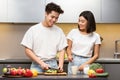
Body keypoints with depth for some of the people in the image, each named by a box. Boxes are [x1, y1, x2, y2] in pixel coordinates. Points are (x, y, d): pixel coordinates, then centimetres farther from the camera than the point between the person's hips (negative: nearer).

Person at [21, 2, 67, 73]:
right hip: (37, 66, -2)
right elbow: (28, 50, -2)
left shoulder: (58, 31, 7)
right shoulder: (33, 30, -1)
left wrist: (60, 65, -9)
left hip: (53, 65, 2)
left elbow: (62, 50, 7)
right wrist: (41, 63, -11)